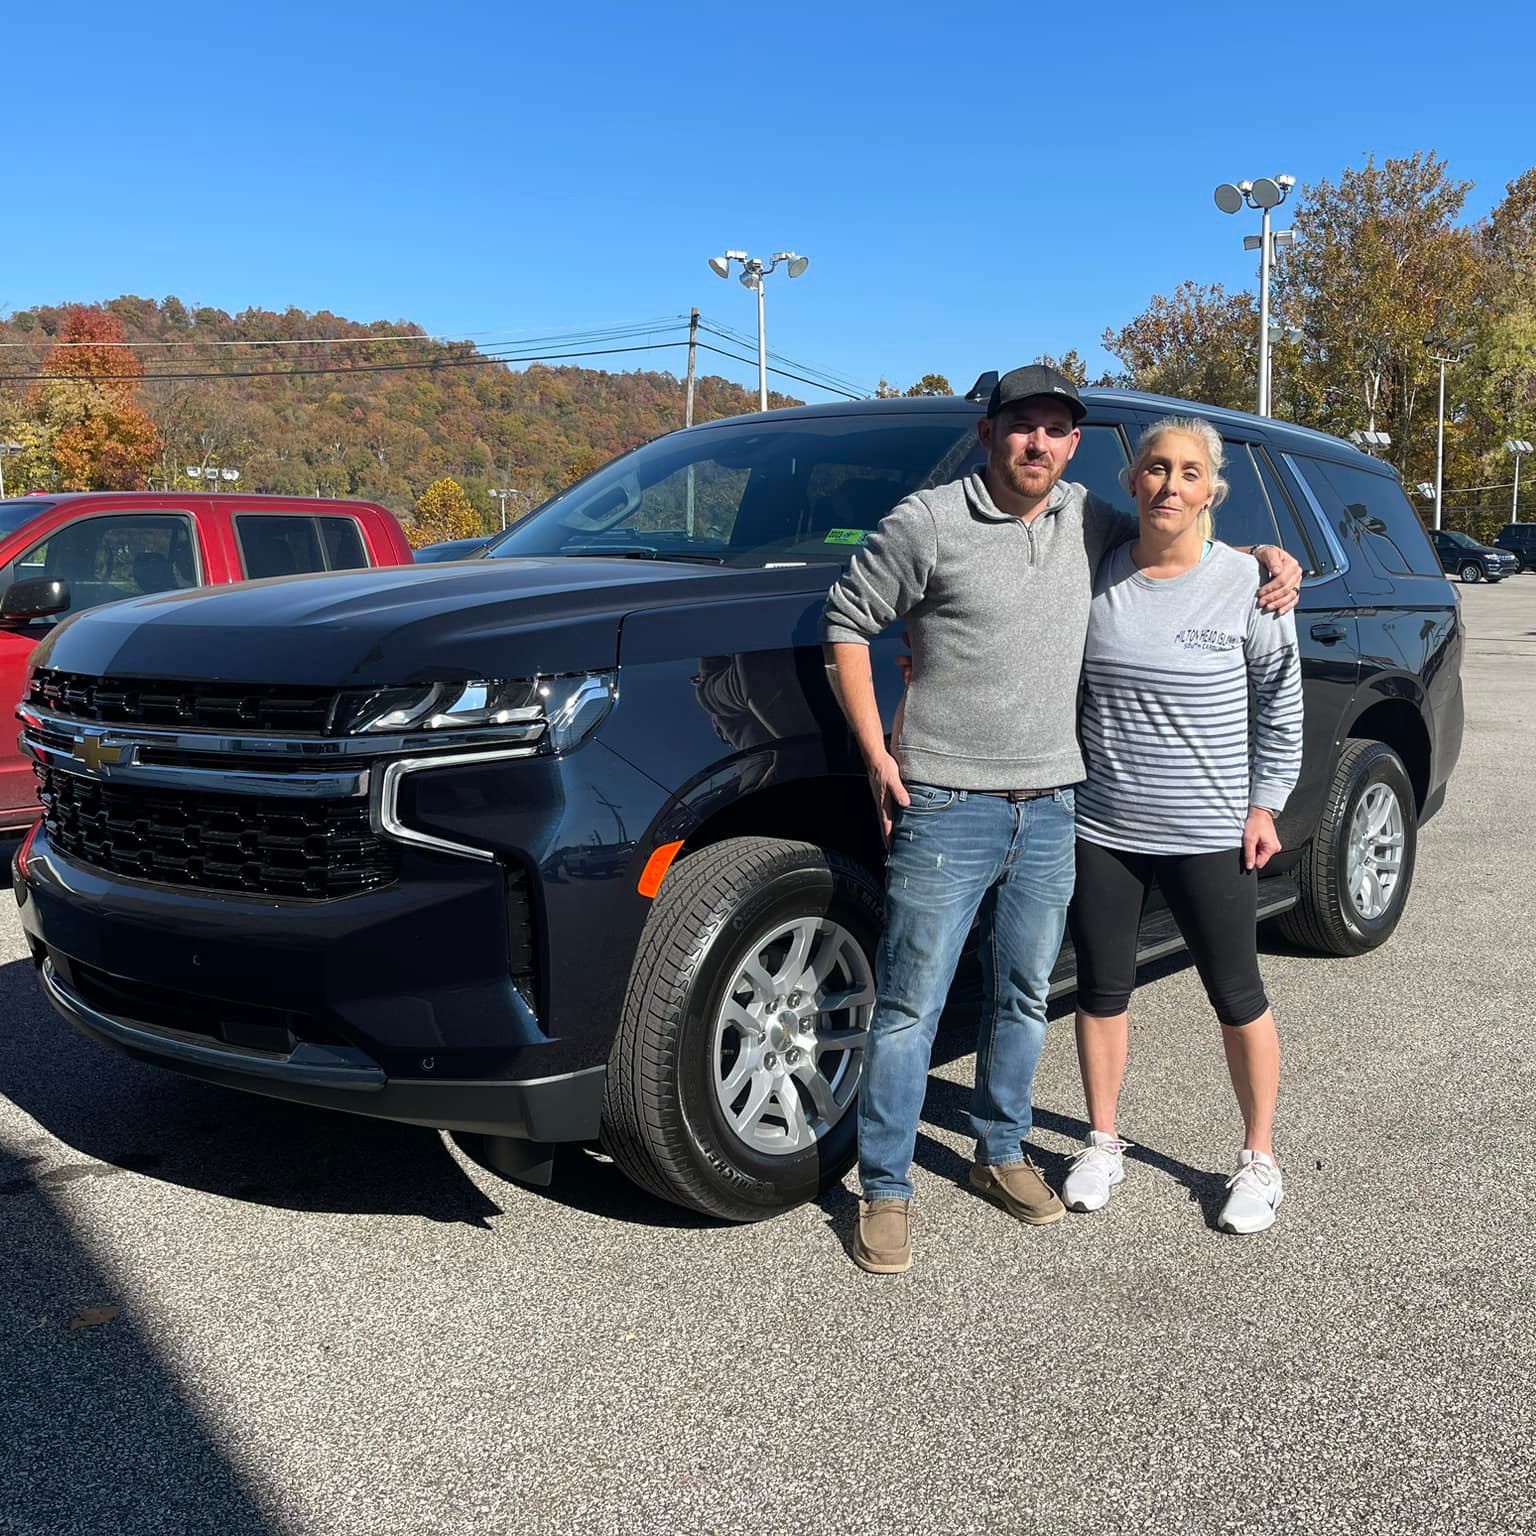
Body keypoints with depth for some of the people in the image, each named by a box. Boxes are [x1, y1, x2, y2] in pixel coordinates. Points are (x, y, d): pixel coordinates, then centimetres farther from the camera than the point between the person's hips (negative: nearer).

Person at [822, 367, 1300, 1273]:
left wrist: (1264, 556, 8)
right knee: (911, 1006, -1)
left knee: (1025, 998, 16)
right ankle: (885, 1189, 12)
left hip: (1050, 809, 5)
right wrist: (877, 753, -7)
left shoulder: (1090, 522, 9)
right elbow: (847, 622, -2)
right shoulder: (929, 522, -7)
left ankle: (1001, 1153, 33)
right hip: (946, 809, -5)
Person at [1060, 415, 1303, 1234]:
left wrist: (1265, 804, -3)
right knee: (1101, 991, 12)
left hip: (1209, 835, -2)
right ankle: (1102, 1146, 30)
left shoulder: (1248, 584, -7)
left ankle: (1259, 1160, 27)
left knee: (1237, 997, 9)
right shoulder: (1096, 576, 1)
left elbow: (1279, 704, 0)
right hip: (1101, 828, 3)